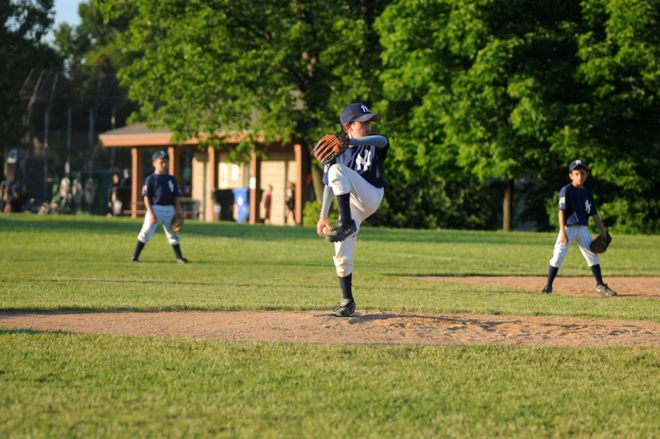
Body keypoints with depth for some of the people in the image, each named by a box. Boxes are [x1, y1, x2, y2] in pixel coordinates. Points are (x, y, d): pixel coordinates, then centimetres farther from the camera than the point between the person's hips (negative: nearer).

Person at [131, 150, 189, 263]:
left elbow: (176, 197, 13)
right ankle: (135, 256, 0)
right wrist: (151, 213, -14)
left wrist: (179, 212, 5)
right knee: (146, 232, -5)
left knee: (172, 233, 8)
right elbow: (147, 197, -6)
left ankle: (179, 257, 13)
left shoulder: (171, 179, 11)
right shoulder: (150, 179, -2)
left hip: (169, 209, 4)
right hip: (155, 208, -4)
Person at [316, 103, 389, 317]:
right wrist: (323, 217, 2)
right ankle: (347, 301, 10)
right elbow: (329, 186, 10)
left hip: (371, 197, -3)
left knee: (337, 170, -27)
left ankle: (346, 224, -30)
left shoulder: (372, 144, 0)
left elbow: (382, 140, -27)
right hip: (349, 204, 3)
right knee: (342, 256, -5)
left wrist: (352, 142, -47)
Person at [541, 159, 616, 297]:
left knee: (593, 255, 7)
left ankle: (600, 285, 18)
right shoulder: (566, 190, -7)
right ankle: (548, 286, -4)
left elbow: (594, 214, 15)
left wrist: (603, 231, 10)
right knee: (558, 256, -10)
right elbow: (562, 211, -13)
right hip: (569, 227, -6)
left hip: (583, 229, 6)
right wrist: (563, 232, -21)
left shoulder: (587, 194, 11)